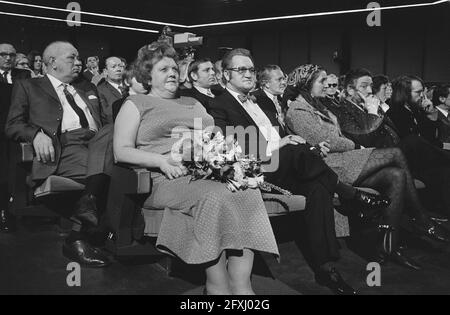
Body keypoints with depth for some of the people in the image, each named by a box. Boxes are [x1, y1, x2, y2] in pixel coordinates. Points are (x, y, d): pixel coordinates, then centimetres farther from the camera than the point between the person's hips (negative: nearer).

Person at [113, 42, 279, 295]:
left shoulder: (194, 104, 32)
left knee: (248, 192, -29)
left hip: (209, 173, 5)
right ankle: (218, 286, -28)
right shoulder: (136, 104, 17)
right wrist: (162, 160, -12)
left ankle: (242, 286, -33)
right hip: (166, 179, -4)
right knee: (215, 196, -36)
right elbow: (122, 151, 4)